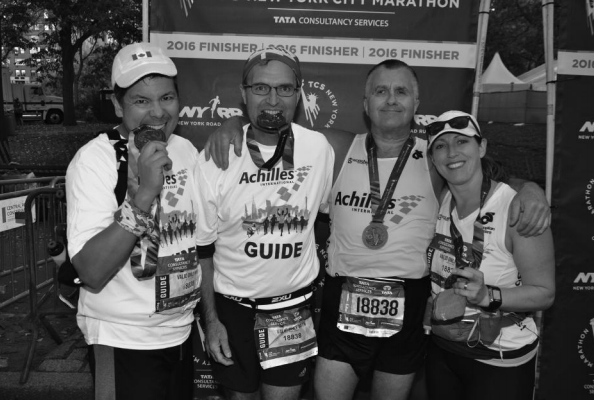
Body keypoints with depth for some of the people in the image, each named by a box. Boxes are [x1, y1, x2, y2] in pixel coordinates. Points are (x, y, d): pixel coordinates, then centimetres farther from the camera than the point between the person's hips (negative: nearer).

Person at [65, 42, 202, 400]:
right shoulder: (93, 161, -18)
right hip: (124, 341, -5)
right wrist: (143, 194, -33)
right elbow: (92, 273, -25)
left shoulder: (187, 151, -1)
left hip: (183, 331, 6)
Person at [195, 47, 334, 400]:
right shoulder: (216, 158, -13)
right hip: (233, 305, 0)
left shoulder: (320, 148, -10)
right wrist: (211, 320, -4)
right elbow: (202, 248, -4)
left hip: (296, 304, 0)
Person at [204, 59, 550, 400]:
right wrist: (234, 123, -11)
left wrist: (530, 188, -16)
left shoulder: (434, 159, -2)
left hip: (408, 307, 0)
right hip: (342, 301, 0)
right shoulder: (340, 149, 0)